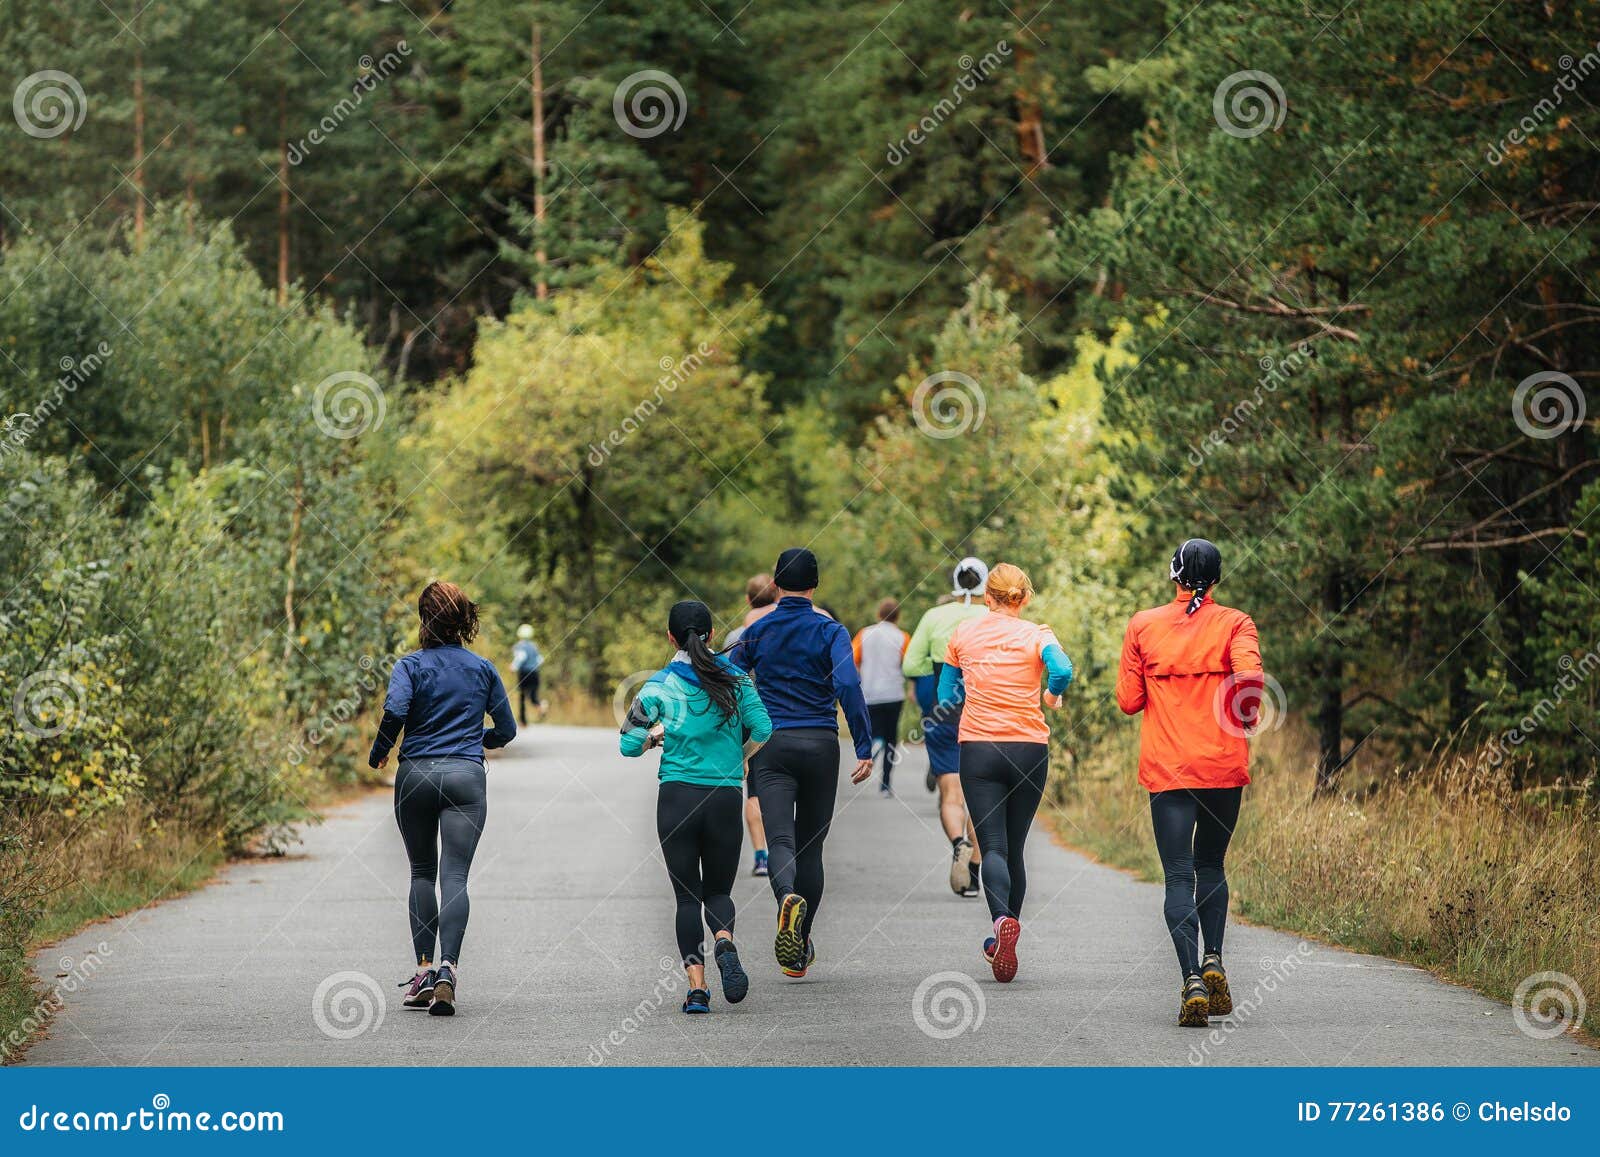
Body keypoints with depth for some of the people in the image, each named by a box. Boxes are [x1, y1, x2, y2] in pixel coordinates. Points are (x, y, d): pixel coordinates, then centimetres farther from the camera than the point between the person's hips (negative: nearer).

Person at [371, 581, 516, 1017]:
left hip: (416, 776, 0)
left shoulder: (411, 665, -1)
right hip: (466, 776, 0)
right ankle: (447, 970, -22)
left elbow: (395, 709, -19)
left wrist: (379, 752, -2)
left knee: (422, 872, 14)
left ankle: (424, 971, 9)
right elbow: (506, 730, 12)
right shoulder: (483, 669, 7)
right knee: (455, 877, -5)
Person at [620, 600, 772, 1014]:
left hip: (676, 796, -1)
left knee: (687, 895, 7)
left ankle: (697, 986, -5)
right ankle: (725, 942, -18)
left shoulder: (660, 686, -3)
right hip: (726, 797, 1)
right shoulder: (736, 679, 1)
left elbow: (629, 744, -5)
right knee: (718, 890, 15)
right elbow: (763, 731, -2)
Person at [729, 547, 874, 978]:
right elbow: (848, 687, -15)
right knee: (811, 845, 12)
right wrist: (865, 749, -14)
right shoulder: (830, 631, -1)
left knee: (780, 840, -9)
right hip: (821, 746, 0)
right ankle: (800, 951, 16)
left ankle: (788, 899, -43)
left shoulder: (756, 632, 5)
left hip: (772, 747, 0)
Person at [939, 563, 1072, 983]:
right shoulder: (1036, 635, -1)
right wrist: (1051, 695, 1)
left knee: (993, 846, -7)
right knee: (1015, 847, 13)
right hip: (1029, 750, 1)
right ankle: (1004, 938, 19)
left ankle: (1003, 919, -34)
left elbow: (946, 695, 9)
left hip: (978, 748, 0)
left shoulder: (963, 634, 4)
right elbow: (1062, 670, -20)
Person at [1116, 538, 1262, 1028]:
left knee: (1179, 876, -1)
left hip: (1166, 768, 0)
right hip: (1224, 766, 0)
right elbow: (1250, 677, -17)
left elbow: (1128, 700, 3)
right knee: (1211, 866, 19)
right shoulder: (1234, 624, -1)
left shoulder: (1143, 626, 3)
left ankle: (1192, 979, -17)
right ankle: (1213, 960, 2)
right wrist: (1242, 722, 0)